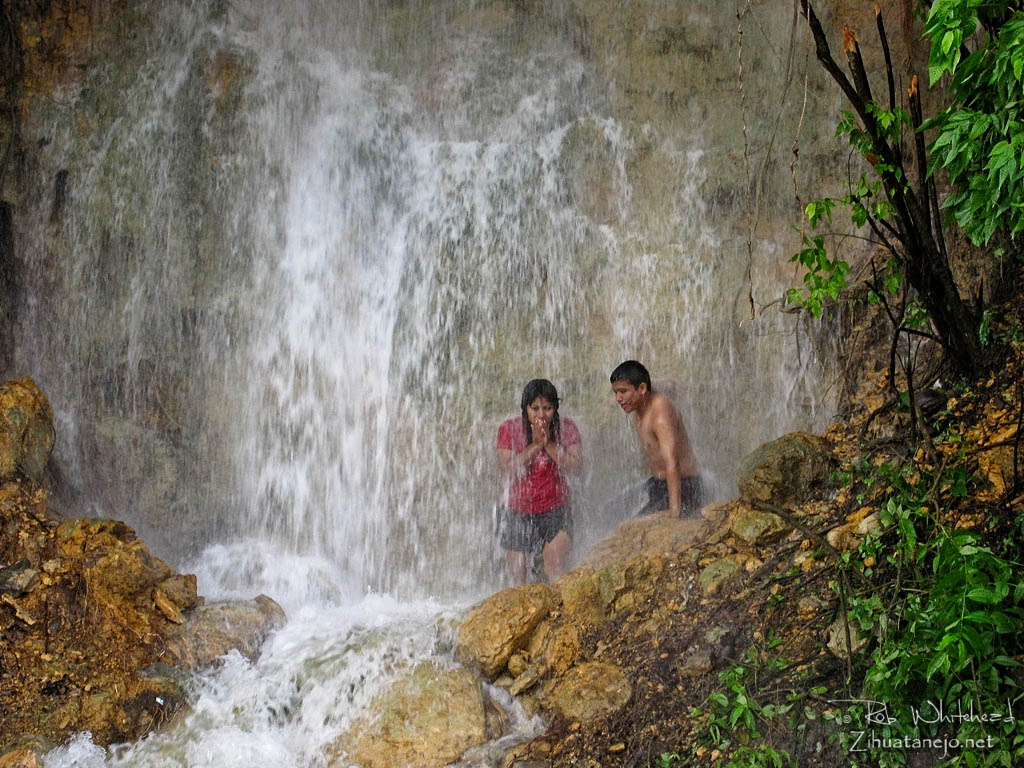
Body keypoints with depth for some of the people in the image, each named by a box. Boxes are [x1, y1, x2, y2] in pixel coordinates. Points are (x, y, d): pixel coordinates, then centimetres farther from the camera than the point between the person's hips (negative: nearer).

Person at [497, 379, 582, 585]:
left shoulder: (566, 428, -5)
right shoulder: (509, 429, -8)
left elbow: (577, 467, -14)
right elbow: (507, 471, -17)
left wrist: (549, 444, -22)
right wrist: (535, 445, -22)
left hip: (555, 509, 0)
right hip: (518, 511, 1)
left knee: (555, 568, -16)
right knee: (517, 578, 8)